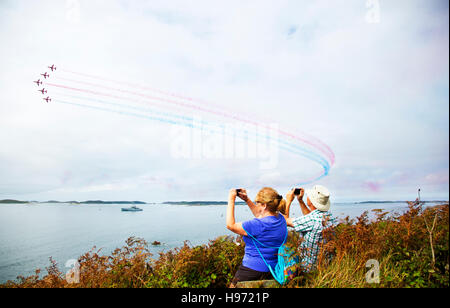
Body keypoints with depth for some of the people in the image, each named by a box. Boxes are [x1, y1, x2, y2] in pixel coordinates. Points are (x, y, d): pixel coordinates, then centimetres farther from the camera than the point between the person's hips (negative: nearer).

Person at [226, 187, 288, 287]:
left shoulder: (258, 225, -27)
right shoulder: (280, 218, -3)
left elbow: (230, 225, -16)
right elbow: (259, 215, 18)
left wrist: (231, 200, -10)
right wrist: (247, 200, 13)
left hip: (253, 270, -8)